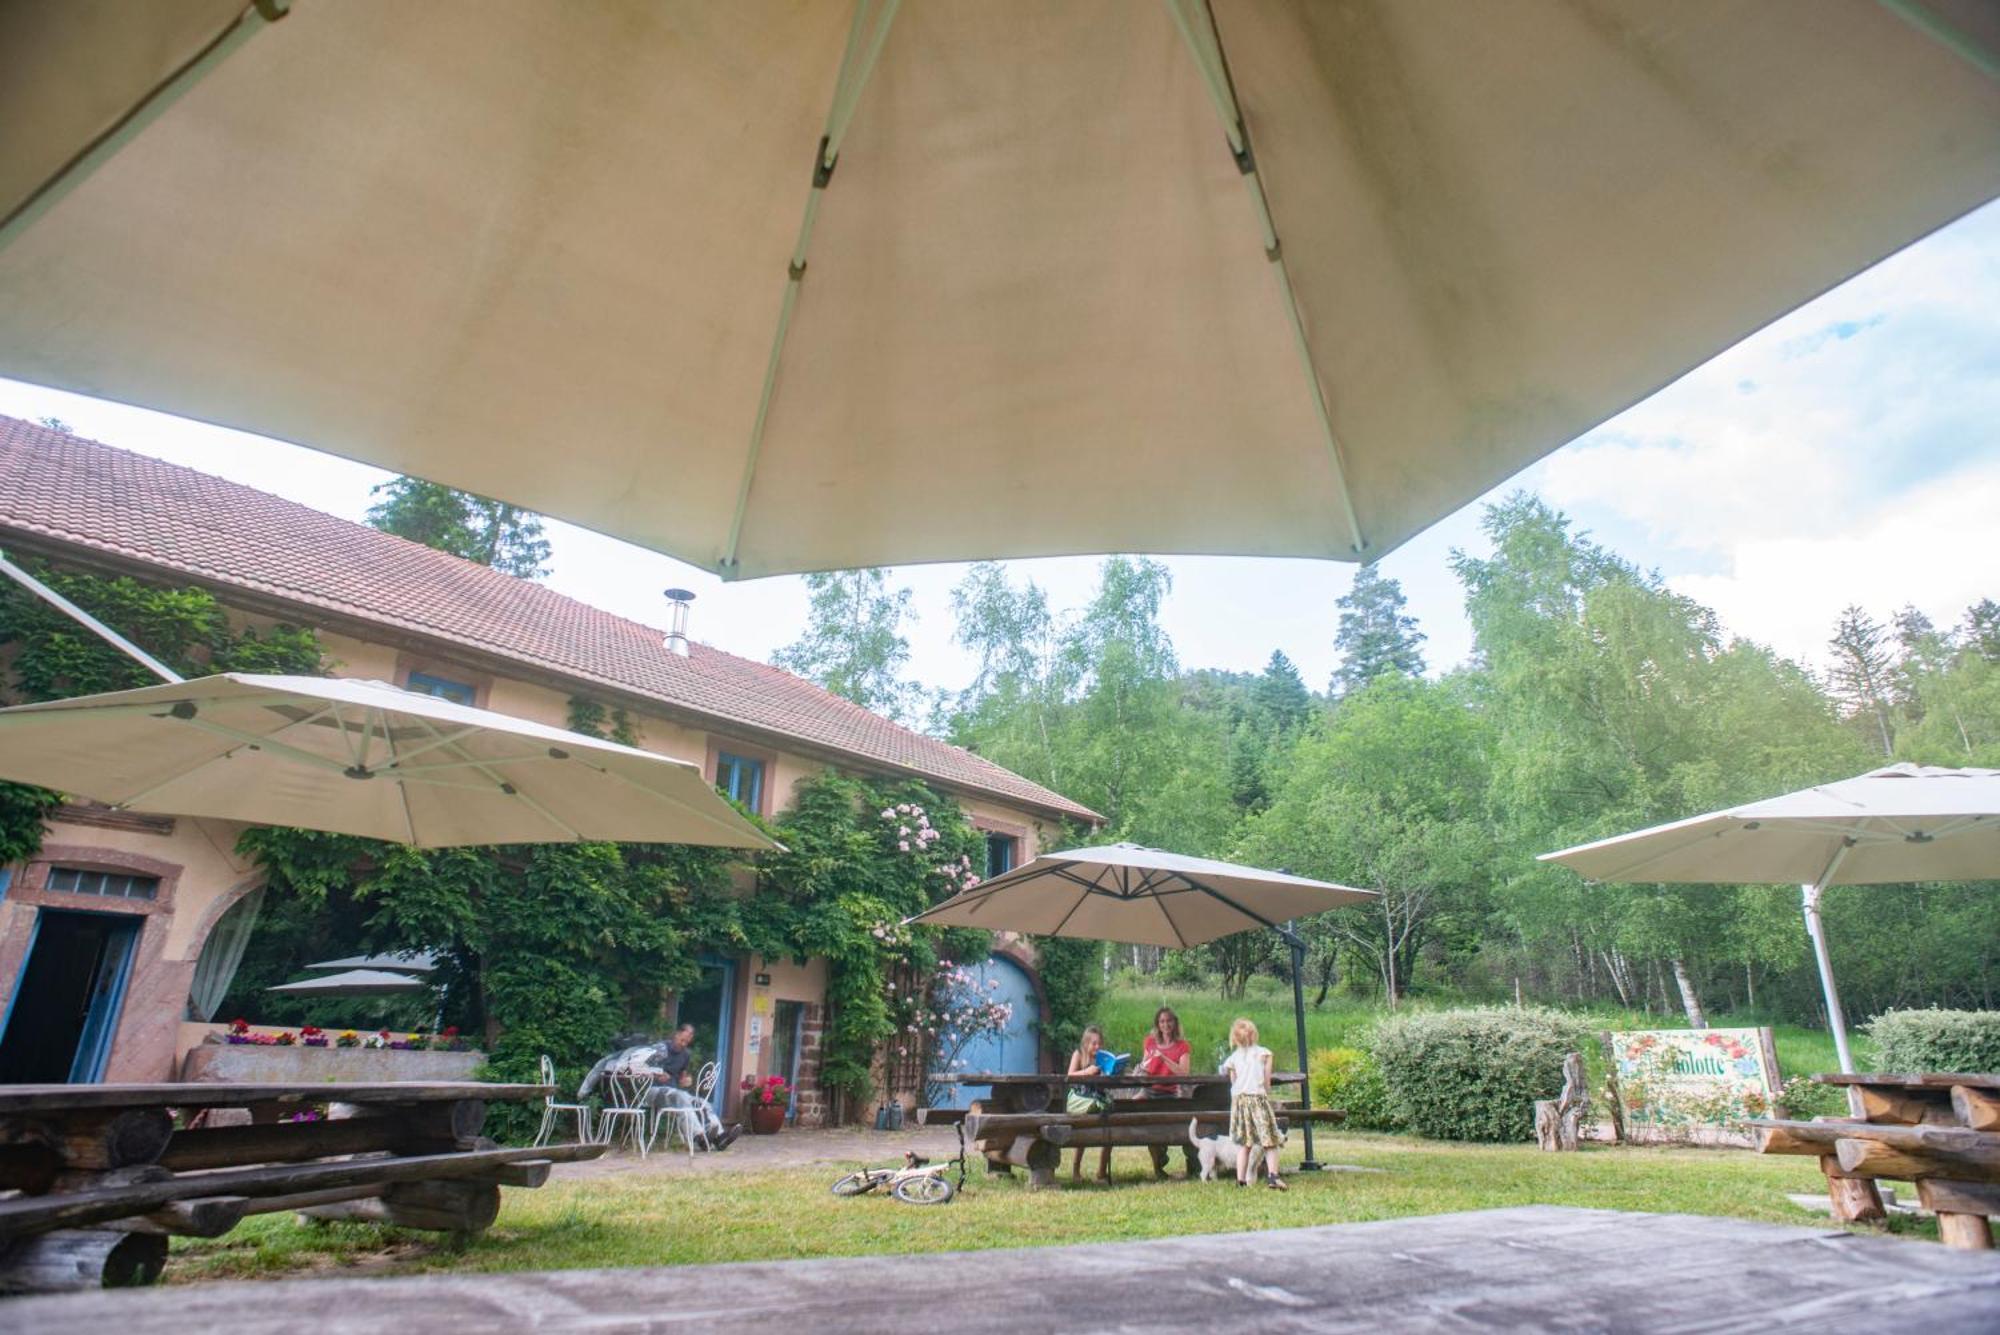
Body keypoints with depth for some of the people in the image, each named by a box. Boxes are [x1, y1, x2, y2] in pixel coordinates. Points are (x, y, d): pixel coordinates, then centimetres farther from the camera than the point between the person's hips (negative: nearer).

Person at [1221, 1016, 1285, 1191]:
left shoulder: (1233, 1057, 11)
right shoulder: (1264, 1053, 7)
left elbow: (1233, 1083, 8)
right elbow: (1267, 1082, 5)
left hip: (1239, 1099, 3)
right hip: (1258, 1097, -3)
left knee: (1243, 1143, 8)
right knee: (1269, 1140, 0)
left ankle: (1241, 1179, 4)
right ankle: (1273, 1176, -14)